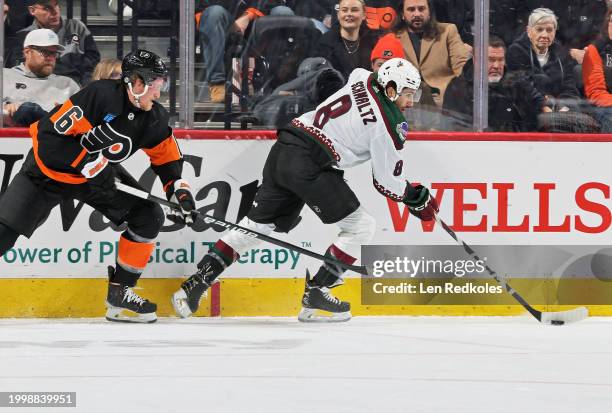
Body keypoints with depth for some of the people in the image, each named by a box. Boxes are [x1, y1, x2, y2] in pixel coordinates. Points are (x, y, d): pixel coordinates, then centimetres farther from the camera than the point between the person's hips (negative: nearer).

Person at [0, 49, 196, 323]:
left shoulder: (154, 118, -8)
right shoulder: (101, 96, -30)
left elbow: (166, 156, 10)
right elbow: (51, 135, -31)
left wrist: (179, 189, -6)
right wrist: (90, 165, -30)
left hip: (99, 174, 7)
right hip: (50, 170, -6)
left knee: (149, 217, -5)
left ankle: (120, 292, 4)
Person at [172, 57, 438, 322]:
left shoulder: (365, 79, 12)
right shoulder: (387, 125, -8)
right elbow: (388, 182, -1)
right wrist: (418, 199, 15)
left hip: (283, 149, 8)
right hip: (309, 165, -8)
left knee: (254, 226, 14)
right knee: (359, 226, 3)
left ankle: (194, 284, 9)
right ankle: (315, 294, 1)